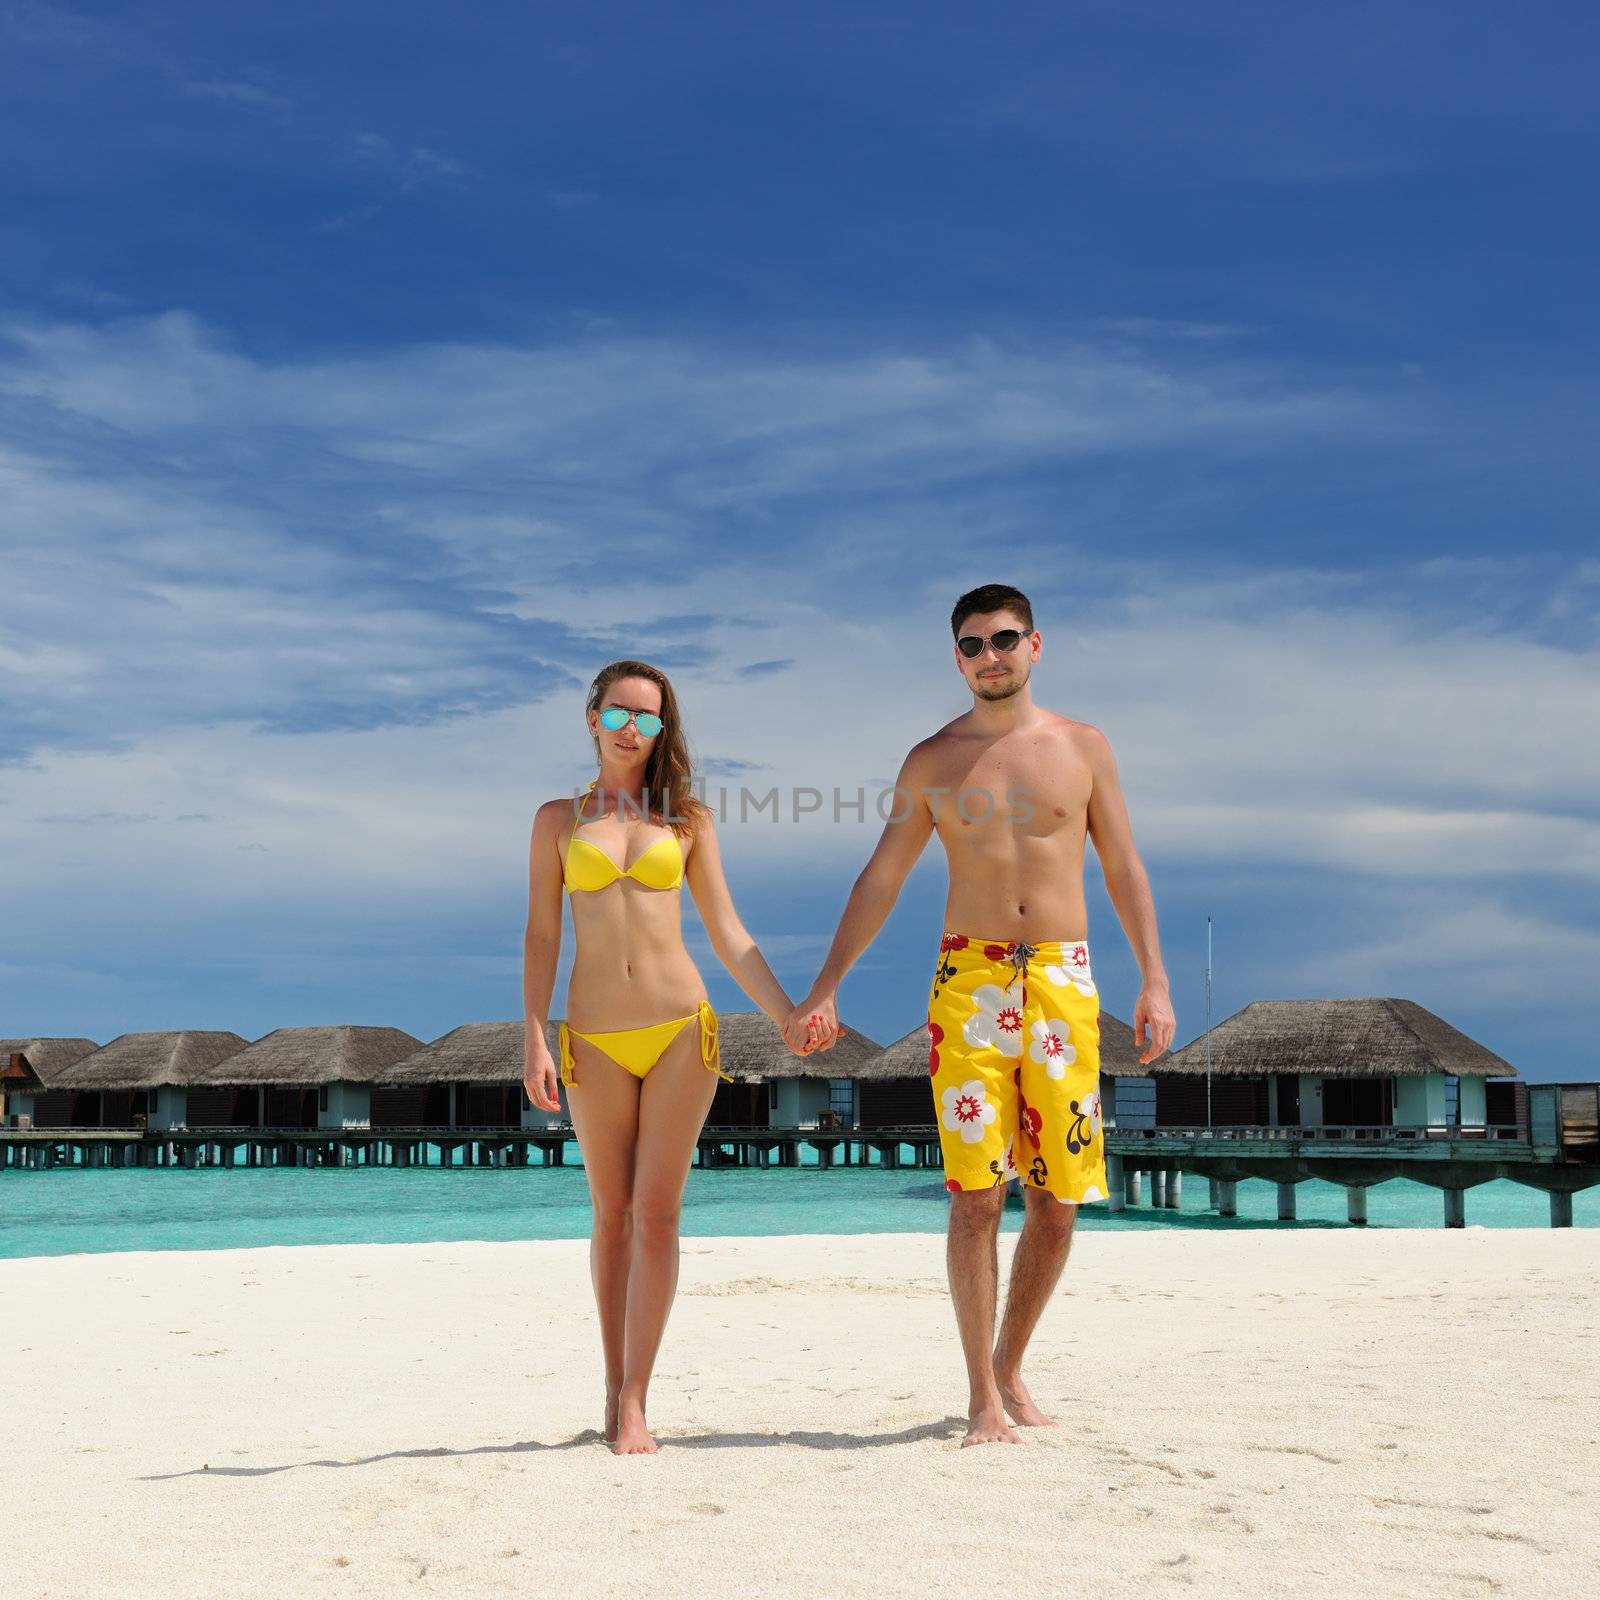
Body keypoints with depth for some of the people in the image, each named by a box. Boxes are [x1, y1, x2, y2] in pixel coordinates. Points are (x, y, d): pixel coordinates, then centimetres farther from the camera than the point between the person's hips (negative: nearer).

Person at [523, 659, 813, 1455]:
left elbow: (727, 934, 8)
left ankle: (634, 1403, -2)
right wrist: (533, 1042, -4)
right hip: (596, 1040, 1)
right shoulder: (558, 819, 8)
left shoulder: (688, 820, 8)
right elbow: (541, 937, 5)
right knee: (612, 1216, 8)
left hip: (681, 1030, 0)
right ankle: (615, 1386, 21)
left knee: (657, 1214, -6)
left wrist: (789, 1017, -1)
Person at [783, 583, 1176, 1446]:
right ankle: (983, 1396, 1)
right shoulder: (933, 760, 7)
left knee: (1058, 1198, 2)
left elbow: (1125, 871, 9)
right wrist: (824, 989, 4)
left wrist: (1154, 980, 0)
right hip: (970, 978, -1)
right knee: (976, 1194, -7)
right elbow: (879, 880, 10)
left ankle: (1010, 1368, 21)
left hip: (1064, 980, 1)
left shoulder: (1082, 747, 8)